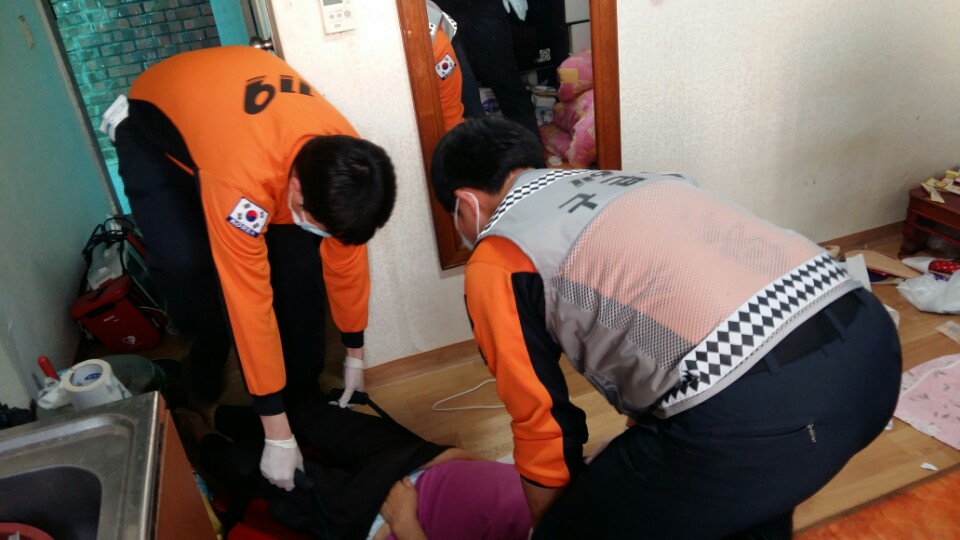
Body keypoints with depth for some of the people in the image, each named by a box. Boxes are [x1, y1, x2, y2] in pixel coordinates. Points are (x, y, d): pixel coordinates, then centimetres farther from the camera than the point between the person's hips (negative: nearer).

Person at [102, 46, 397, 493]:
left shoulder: (346, 164, -27)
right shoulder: (245, 175, -46)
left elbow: (347, 262, -11)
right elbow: (250, 300, -40)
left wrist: (355, 353, 0)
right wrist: (278, 434, -32)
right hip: (157, 121, -4)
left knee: (298, 256, -12)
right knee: (185, 262, -25)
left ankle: (302, 391, 8)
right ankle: (209, 372, 5)